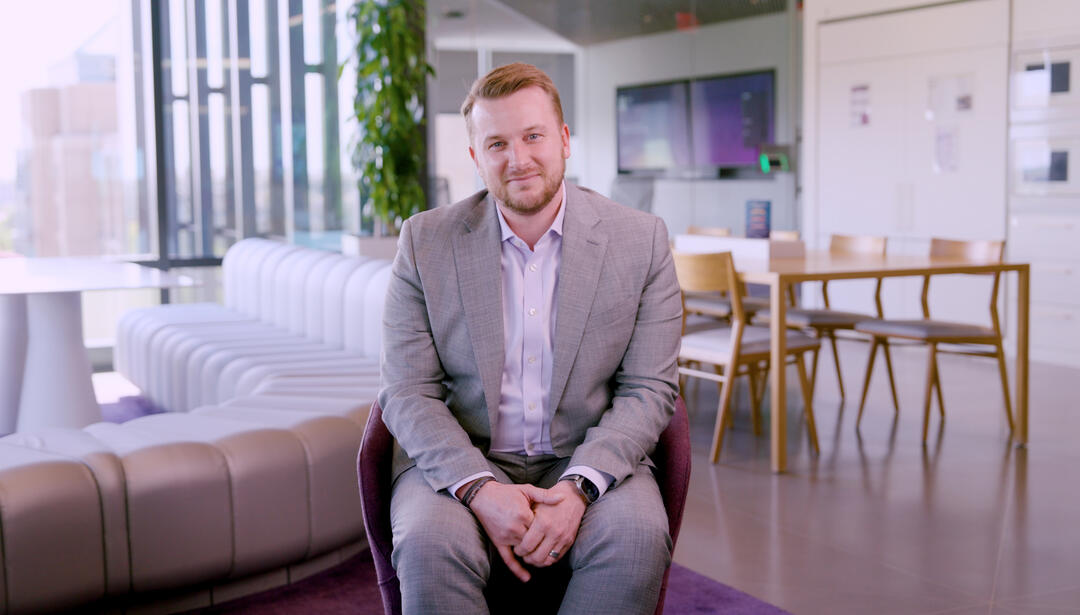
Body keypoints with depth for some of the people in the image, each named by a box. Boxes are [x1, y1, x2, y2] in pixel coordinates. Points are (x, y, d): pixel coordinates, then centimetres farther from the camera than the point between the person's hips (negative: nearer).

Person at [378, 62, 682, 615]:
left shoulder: (641, 240, 0)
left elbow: (648, 390, -2)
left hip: (589, 460, 1)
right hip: (459, 460, 0)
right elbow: (407, 393, -3)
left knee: (637, 537, -30)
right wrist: (477, 488, -20)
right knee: (429, 546, -31)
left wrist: (579, 487, -19)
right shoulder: (425, 241, 1)